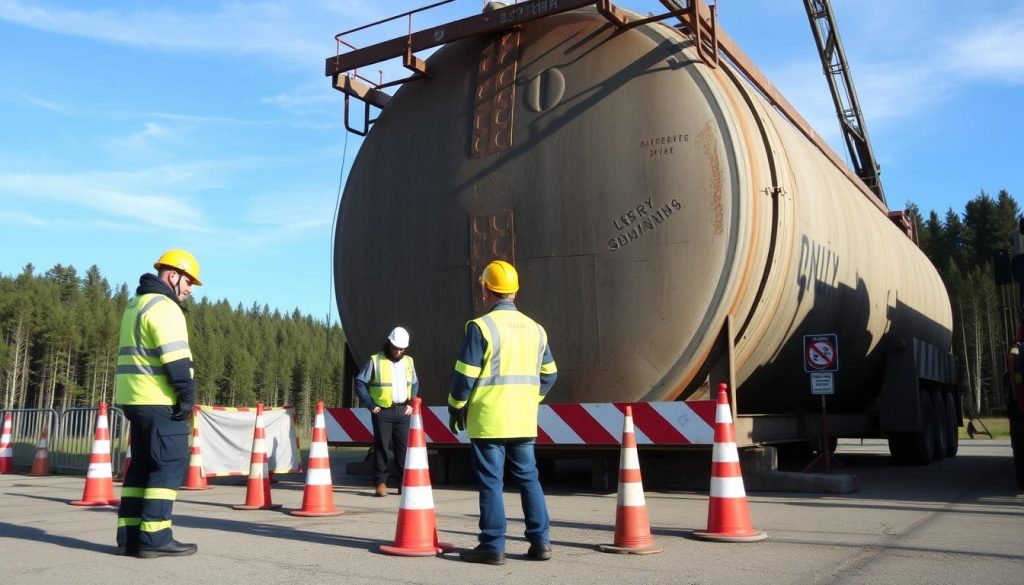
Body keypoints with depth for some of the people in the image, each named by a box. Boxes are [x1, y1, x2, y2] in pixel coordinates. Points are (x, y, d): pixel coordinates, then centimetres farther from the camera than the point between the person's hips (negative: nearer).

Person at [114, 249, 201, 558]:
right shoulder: (164, 306, -11)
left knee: (143, 465, 12)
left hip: (136, 397, 10)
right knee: (170, 465, -6)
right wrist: (188, 394, -16)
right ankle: (154, 537, -8)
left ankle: (129, 535, 12)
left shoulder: (137, 304, 21)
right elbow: (175, 357, -20)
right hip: (159, 400, -10)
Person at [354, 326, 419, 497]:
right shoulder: (375, 361, -3)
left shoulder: (408, 361, 11)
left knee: (404, 447, 3)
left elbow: (415, 384, 21)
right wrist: (370, 404, -6)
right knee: (381, 447, -1)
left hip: (402, 411, 4)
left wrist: (411, 403, 8)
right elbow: (360, 382, -2)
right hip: (382, 411, -3)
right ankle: (380, 482, 6)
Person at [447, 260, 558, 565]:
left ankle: (493, 546, 5)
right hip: (524, 420, 6)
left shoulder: (481, 326, -10)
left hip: (488, 420, -5)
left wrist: (455, 408, 3)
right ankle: (540, 542, 15)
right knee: (528, 478, 13)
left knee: (491, 482, 1)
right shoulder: (535, 328, 9)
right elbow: (548, 375, 13)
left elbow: (465, 375, -11)